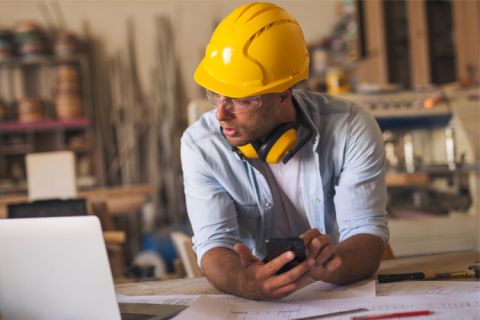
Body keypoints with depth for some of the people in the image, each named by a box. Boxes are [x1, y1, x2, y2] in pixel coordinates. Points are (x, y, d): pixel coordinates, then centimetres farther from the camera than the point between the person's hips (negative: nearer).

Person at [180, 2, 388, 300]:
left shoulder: (352, 130, -11)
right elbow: (213, 245, -14)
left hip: (347, 296, 0)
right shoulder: (200, 144, -10)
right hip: (256, 300, 0)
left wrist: (330, 262, -34)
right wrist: (247, 282, -35)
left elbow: (367, 235, -13)